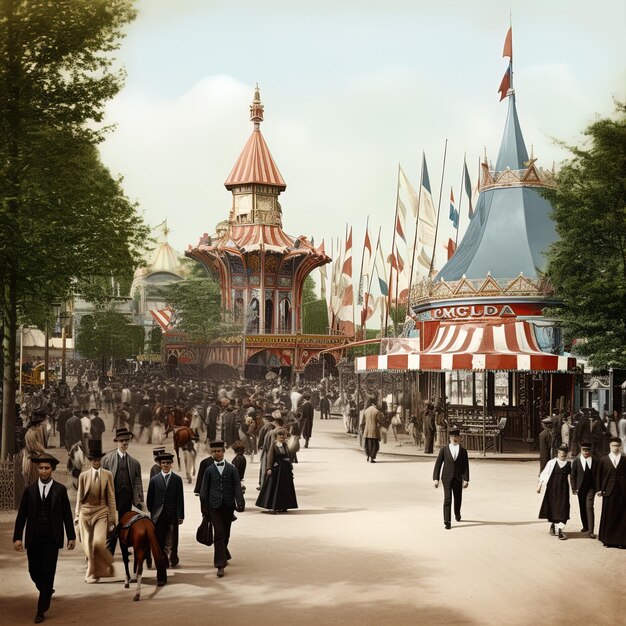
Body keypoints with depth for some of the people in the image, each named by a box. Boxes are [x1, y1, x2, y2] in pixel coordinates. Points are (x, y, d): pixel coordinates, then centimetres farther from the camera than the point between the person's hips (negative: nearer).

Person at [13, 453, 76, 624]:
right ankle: (46, 590, 39)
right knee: (34, 571, 8)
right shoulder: (29, 490, 4)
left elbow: (67, 514, 3)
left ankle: (41, 610, 2)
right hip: (33, 539, 2)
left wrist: (71, 536, 0)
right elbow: (21, 516, 3)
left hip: (52, 539, -2)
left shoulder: (60, 490, 1)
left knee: (48, 573, -5)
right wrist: (17, 537, -5)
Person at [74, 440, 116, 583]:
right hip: (86, 512, 2)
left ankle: (102, 568, 9)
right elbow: (79, 497, 10)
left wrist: (112, 518, 2)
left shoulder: (108, 475, 4)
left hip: (101, 512, -2)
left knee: (98, 542, -16)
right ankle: (92, 573, 14)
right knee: (88, 545, 1)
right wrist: (77, 515, 6)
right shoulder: (83, 476, 6)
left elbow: (111, 497, 4)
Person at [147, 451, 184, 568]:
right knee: (159, 541, 1)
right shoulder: (154, 479, 7)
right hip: (158, 515, 1)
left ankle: (172, 559, 12)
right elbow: (150, 499, 10)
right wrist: (152, 512, 6)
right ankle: (162, 561, 8)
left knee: (172, 540, 0)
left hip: (172, 515, -1)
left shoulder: (177, 479, 5)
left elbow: (180, 499, 2)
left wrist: (180, 516, -3)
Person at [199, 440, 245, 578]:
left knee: (226, 534, 11)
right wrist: (204, 506, 6)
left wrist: (240, 502, -8)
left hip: (228, 505, 1)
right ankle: (220, 564, -11)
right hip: (214, 506, -1)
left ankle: (222, 556, 34)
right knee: (219, 534, -9)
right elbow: (204, 490, 9)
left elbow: (237, 487, 3)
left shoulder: (231, 468, 6)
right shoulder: (209, 470, 6)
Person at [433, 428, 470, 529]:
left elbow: (465, 466, 1)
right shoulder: (444, 450, 2)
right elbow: (438, 464, 1)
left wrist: (466, 480, -8)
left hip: (458, 479, 2)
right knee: (447, 499, -10)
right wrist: (436, 478, -6)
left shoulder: (463, 451, 4)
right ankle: (447, 522, -10)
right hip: (447, 478, -2)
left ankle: (457, 514, 44)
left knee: (458, 498, 15)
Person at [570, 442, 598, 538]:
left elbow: (597, 475, 2)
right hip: (580, 488, 2)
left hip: (590, 488, -2)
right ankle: (585, 526, 29)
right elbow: (573, 475, 2)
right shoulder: (576, 461, -1)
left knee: (589, 507, -11)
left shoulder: (595, 461, -3)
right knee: (582, 508, 12)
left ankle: (591, 530, -12)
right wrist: (574, 488, -2)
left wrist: (598, 488, -2)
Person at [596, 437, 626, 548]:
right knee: (608, 516, 3)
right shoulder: (603, 460, 6)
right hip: (609, 491, 0)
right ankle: (608, 539, 12)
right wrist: (599, 489, 1)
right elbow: (599, 476, 8)